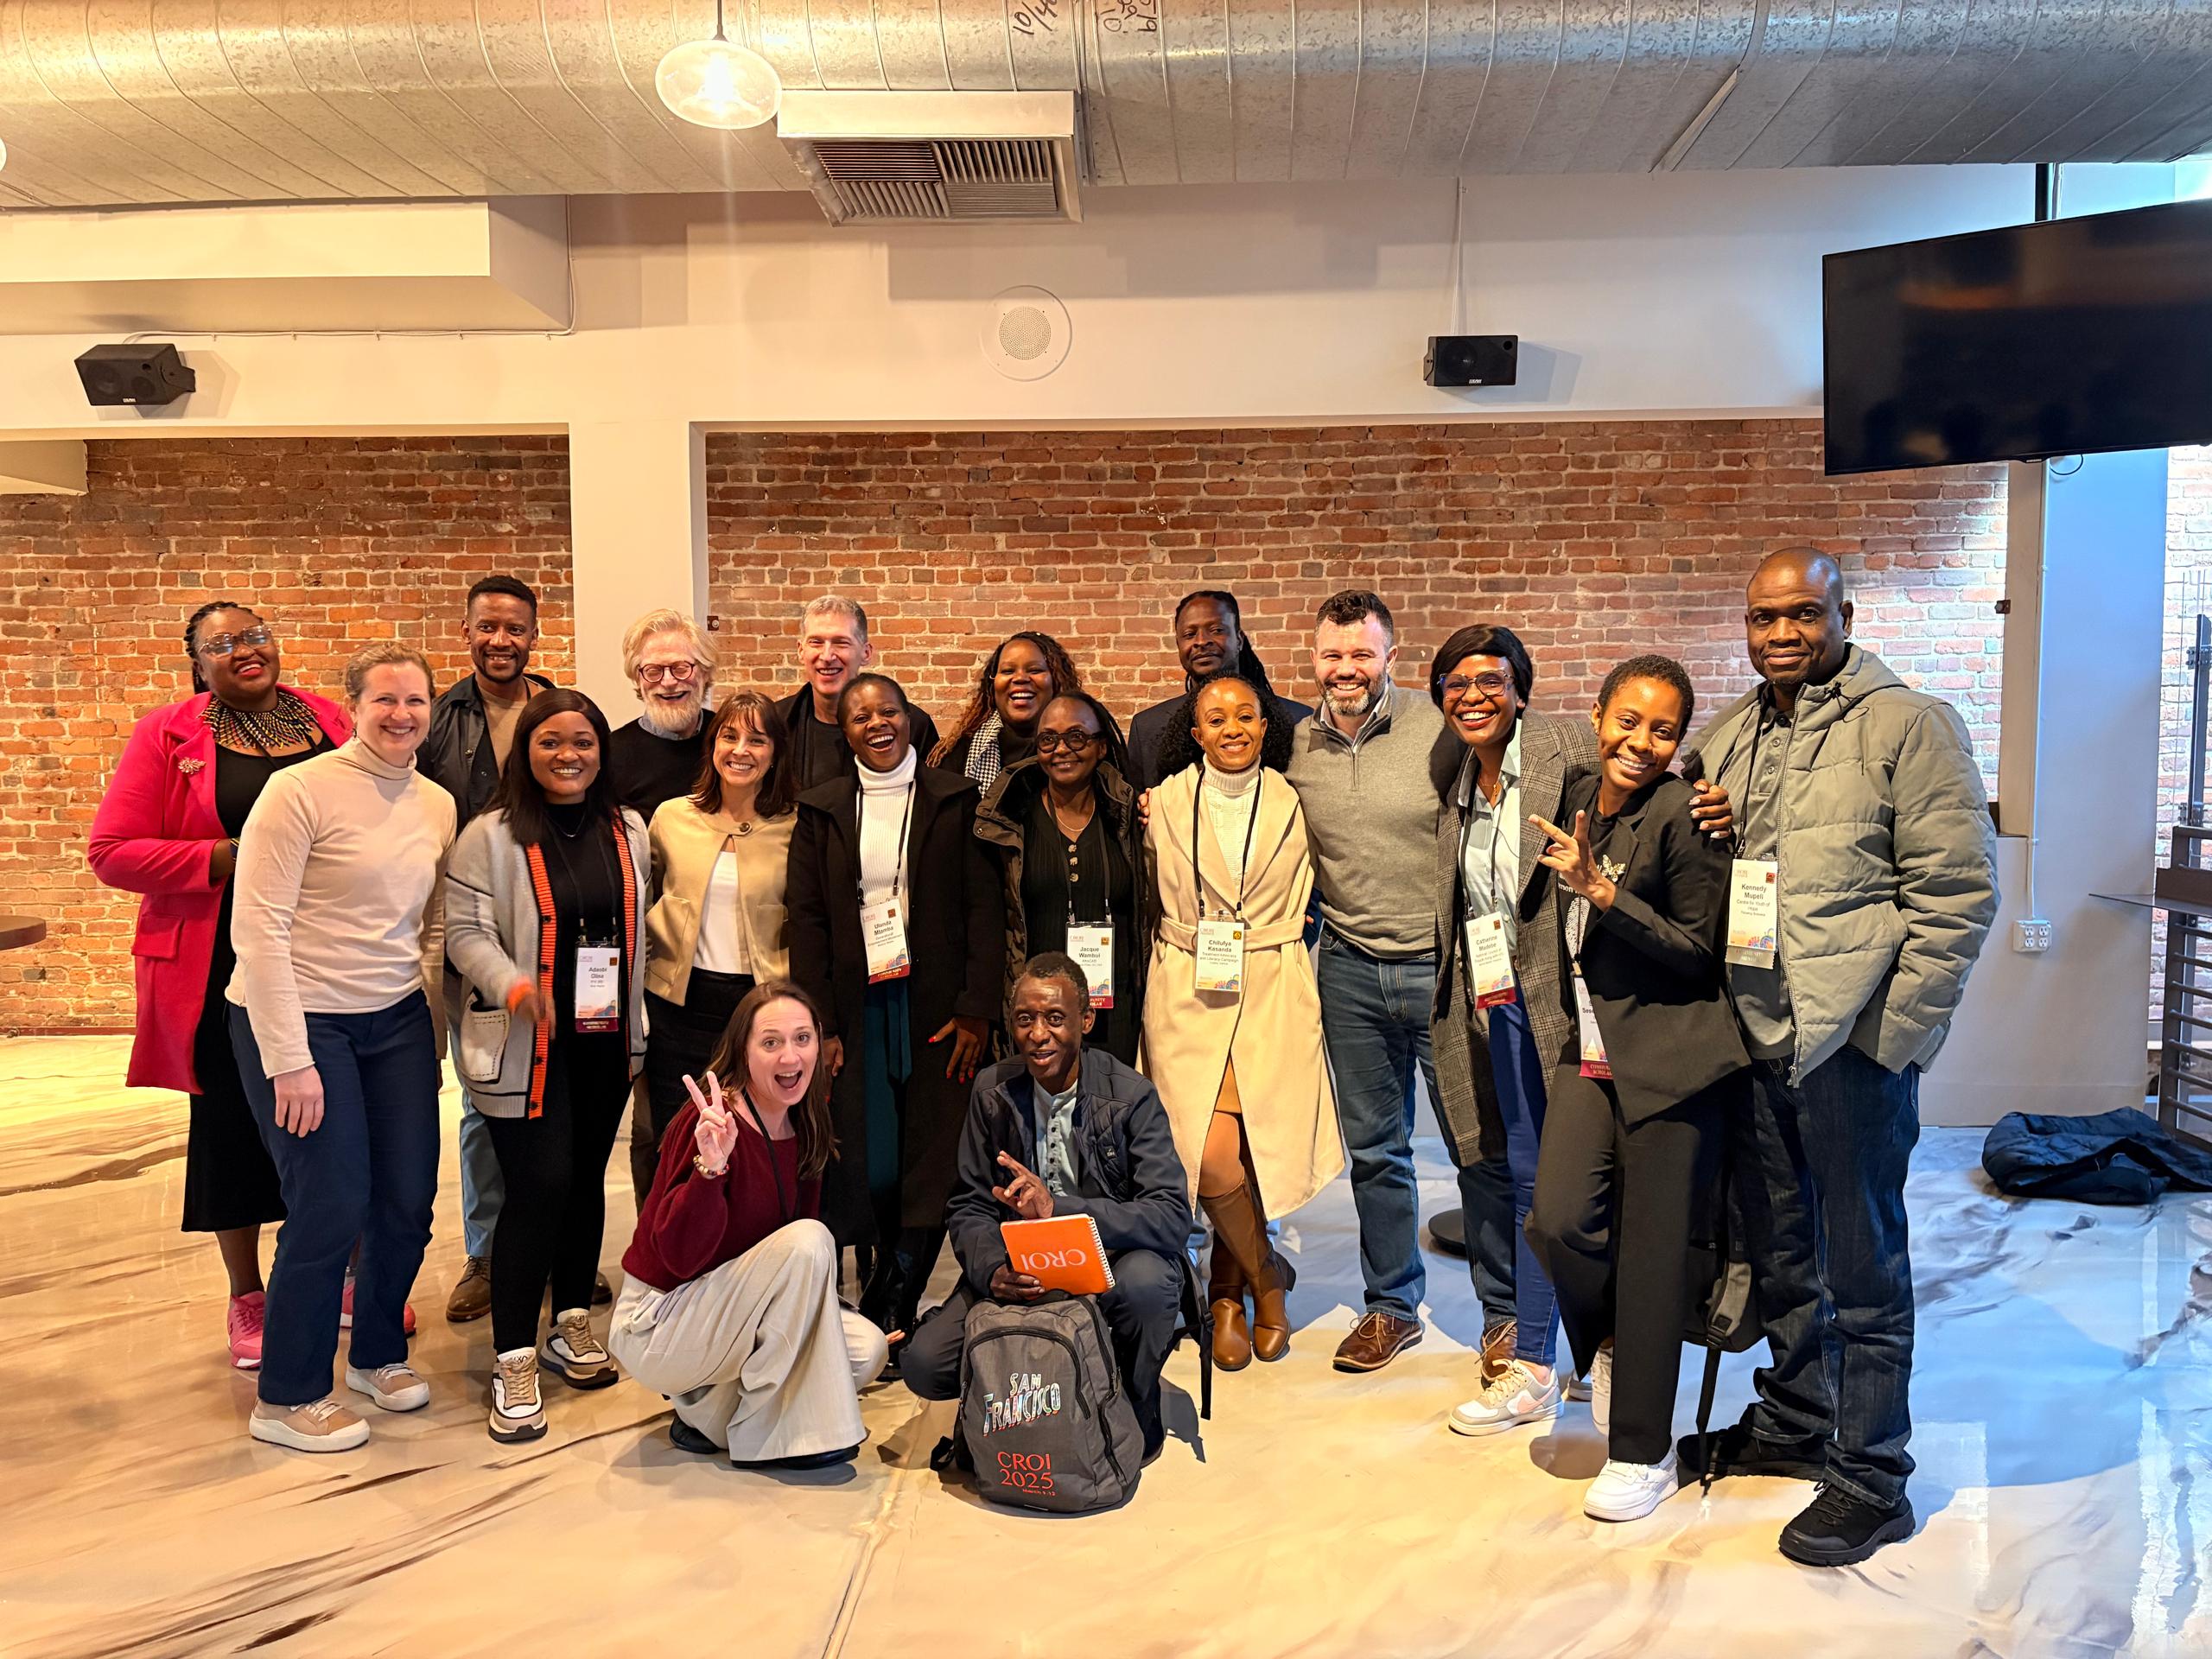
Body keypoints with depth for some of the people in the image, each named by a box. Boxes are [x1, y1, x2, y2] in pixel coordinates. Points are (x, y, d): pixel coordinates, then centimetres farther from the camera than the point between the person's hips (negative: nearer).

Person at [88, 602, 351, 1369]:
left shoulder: (330, 722, 6)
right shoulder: (167, 735, -1)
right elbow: (111, 851, -6)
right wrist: (224, 859, -17)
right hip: (225, 967, -2)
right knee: (232, 1123, 9)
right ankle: (247, 1299, 27)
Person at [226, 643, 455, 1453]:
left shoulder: (438, 805, 6)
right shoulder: (300, 791, -13)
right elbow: (258, 927, -16)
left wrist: (435, 1035, 9)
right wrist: (289, 1060, -17)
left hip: (397, 1021, 6)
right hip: (299, 1020, -6)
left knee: (409, 1198, 6)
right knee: (331, 1209, -3)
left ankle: (378, 1353, 32)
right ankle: (287, 1399, 17)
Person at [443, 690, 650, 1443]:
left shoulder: (628, 831, 8)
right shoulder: (490, 836, -7)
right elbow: (466, 931, -11)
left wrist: (640, 1023, 11)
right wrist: (512, 987, -29)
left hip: (606, 1041, 5)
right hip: (528, 1043, -5)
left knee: (586, 1178, 13)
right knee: (539, 1186, -10)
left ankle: (571, 1326, 30)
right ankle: (513, 1363, 1)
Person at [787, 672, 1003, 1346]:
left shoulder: (955, 800, 4)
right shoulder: (821, 810, 10)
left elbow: (985, 908, 0)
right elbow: (806, 919, 6)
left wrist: (977, 1010, -8)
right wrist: (818, 1026, -2)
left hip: (936, 1003, -1)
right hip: (857, 1005, 1)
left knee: (933, 1159, -1)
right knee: (868, 1166, -1)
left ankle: (893, 1304, 14)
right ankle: (895, 1305, 19)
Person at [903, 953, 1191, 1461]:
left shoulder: (1131, 1096, -11)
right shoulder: (993, 1091, 0)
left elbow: (1173, 1216, -20)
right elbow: (969, 1207, 3)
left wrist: (1058, 1207, -33)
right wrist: (992, 1271, -21)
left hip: (1112, 1260, -3)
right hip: (1020, 1272, 3)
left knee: (1145, 1282, -36)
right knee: (923, 1364, -18)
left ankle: (1137, 1411, -6)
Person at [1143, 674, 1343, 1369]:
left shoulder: (1293, 804, 6)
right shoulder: (1167, 803, 4)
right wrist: (1188, 948, 11)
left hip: (1273, 992, 0)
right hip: (1188, 991, 0)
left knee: (1259, 1149, -9)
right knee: (1211, 1155, -14)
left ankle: (1228, 1293, 19)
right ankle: (1266, 1275, 15)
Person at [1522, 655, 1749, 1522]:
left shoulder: (1681, 814, -10)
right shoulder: (1575, 799, 10)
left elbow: (1701, 954, -12)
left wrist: (1602, 890, -19)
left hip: (1671, 1057, -5)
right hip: (1588, 1054, 5)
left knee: (1652, 1249, 1)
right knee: (1559, 1219, -10)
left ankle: (1643, 1451, 17)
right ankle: (1608, 1344, 23)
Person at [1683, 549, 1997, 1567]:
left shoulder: (1909, 725, -8)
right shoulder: (1724, 740, 10)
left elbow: (1958, 892, -11)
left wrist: (1892, 1035, -13)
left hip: (1854, 1042, -6)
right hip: (1750, 1036, 6)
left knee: (1863, 1267, 5)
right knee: (1777, 1250, 20)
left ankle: (1872, 1478, 20)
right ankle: (1794, 1423, 38)